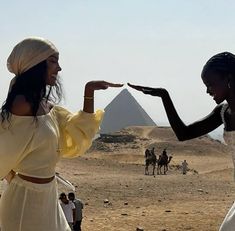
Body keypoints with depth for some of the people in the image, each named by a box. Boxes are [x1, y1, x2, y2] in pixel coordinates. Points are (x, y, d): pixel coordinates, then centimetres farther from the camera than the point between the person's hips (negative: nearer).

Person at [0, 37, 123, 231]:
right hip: (27, 199, -9)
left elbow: (79, 135, 10)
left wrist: (89, 92, 5)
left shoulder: (46, 106, 7)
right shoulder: (22, 104, -19)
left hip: (47, 197, 9)